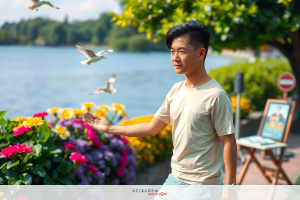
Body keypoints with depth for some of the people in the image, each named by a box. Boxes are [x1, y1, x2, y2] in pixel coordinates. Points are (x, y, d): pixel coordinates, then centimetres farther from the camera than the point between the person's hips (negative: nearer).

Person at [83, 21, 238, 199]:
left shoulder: (216, 96, -17)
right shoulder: (176, 90, 4)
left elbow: (228, 142, -14)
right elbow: (152, 128, 10)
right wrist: (110, 128, 12)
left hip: (202, 185, -7)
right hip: (175, 178, 7)